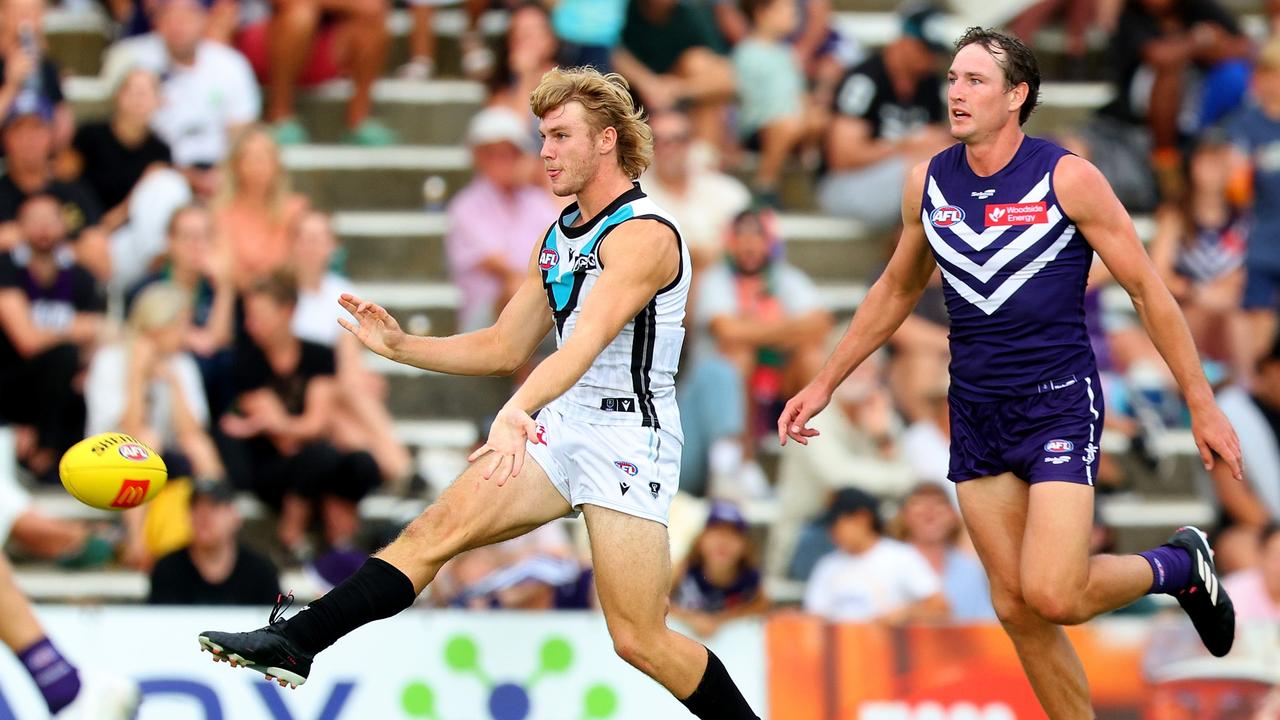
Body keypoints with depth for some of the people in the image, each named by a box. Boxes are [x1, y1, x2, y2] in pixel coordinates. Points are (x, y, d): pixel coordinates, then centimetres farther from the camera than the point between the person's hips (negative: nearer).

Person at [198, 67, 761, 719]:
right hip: (560, 427, 8)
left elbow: (586, 342, -32)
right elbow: (504, 348, 20)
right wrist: (400, 345, 7)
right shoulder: (560, 235, 14)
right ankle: (292, 643, -15)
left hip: (629, 438, -8)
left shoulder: (644, 235, -15)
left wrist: (517, 411, -47)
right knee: (436, 528, -10)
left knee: (638, 640, -9)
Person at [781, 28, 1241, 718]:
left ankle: (1178, 566, 12)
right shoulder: (928, 183, 3)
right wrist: (823, 384, 20)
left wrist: (1203, 405, -6)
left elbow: (1146, 289, -6)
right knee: (1016, 609, 3)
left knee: (1053, 596, -17)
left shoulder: (1066, 178, -11)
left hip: (1059, 404, -5)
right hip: (976, 414, 5)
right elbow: (896, 291, 20)